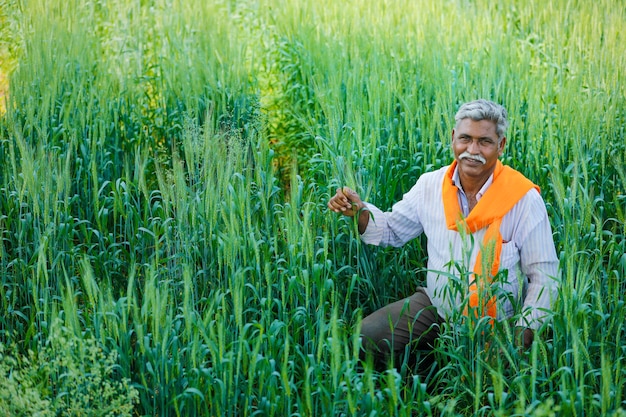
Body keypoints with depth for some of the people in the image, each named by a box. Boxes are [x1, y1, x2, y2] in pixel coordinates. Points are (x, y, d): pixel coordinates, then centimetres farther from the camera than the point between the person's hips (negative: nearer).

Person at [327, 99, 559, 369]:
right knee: (367, 337, -13)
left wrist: (522, 336, -20)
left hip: (496, 323, -3)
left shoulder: (524, 199, -14)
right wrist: (359, 211, -9)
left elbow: (544, 276, -11)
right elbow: (392, 230, 12)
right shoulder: (431, 185, -1)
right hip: (435, 306, 4)